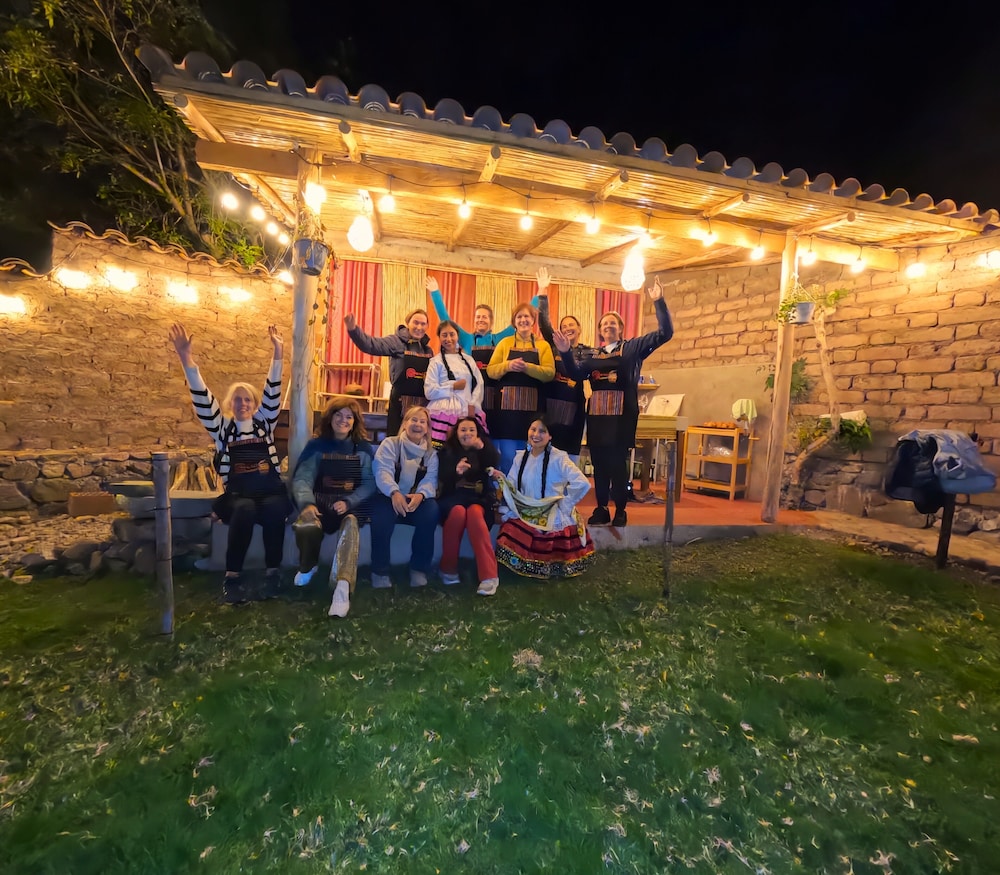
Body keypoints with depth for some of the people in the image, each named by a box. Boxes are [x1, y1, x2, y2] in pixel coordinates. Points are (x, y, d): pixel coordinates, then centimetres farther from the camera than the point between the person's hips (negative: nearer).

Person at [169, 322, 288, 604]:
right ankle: (232, 578, -25)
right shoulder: (222, 427, 15)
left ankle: (273, 572, -20)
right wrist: (186, 358, -11)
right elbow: (203, 399, 2)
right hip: (238, 494, 0)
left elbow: (272, 393, 4)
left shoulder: (264, 423, 16)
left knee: (274, 509, -33)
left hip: (271, 490, 1)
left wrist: (277, 353, -8)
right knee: (245, 509, -35)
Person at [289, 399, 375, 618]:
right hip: (321, 502, 1)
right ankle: (308, 567, 3)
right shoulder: (316, 446, 10)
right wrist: (307, 503, -25)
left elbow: (370, 483, 0)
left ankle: (343, 587, -52)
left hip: (352, 505, 0)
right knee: (305, 526, -33)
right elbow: (302, 478, -3)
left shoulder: (363, 448, 10)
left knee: (351, 523, -37)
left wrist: (348, 502, -20)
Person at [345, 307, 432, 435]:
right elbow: (371, 345, -19)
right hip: (401, 402, -4)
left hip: (424, 403, 5)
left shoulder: (427, 348, 11)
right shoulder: (397, 342, -3)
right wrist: (353, 329, -36)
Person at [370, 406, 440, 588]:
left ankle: (419, 567, -16)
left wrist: (420, 495, -30)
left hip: (416, 501, 2)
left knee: (431, 509, -30)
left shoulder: (431, 453, 9)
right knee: (382, 512, -36)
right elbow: (383, 471, -15)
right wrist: (394, 492, -35)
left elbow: (431, 479, -6)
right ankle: (380, 570, -17)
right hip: (389, 497, -2)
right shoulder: (390, 444, 1)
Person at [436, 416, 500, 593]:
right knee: (458, 512, -35)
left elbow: (495, 463, -6)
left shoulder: (484, 451, 17)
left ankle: (489, 574, -37)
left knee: (474, 512, -35)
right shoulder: (446, 451, 12)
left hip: (478, 497, 0)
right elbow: (442, 477, -5)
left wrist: (482, 447, -23)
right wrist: (456, 471, -26)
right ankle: (449, 568, -18)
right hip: (453, 496, 0)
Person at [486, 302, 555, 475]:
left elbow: (549, 373, -3)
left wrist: (527, 367, -17)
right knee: (508, 456, -3)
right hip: (507, 405, 0)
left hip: (533, 407, 1)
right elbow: (490, 370, 4)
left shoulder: (543, 345, 9)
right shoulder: (504, 343, 11)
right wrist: (508, 365, -14)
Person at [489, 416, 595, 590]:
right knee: (509, 530, -18)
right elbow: (513, 489, 3)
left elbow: (582, 484, -26)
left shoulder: (558, 458, -14)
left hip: (553, 516, -5)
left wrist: (563, 505, -16)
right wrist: (502, 479, -18)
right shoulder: (520, 457, 5)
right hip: (526, 513, 5)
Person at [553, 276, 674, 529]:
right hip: (597, 412, 4)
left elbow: (665, 333, -1)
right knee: (599, 462, 7)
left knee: (617, 462, -6)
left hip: (622, 412, -4)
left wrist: (659, 302, -10)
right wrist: (566, 352, -17)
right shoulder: (592, 354, 16)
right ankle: (601, 509, 17)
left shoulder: (633, 347, 7)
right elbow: (577, 372, -1)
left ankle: (620, 511, 6)